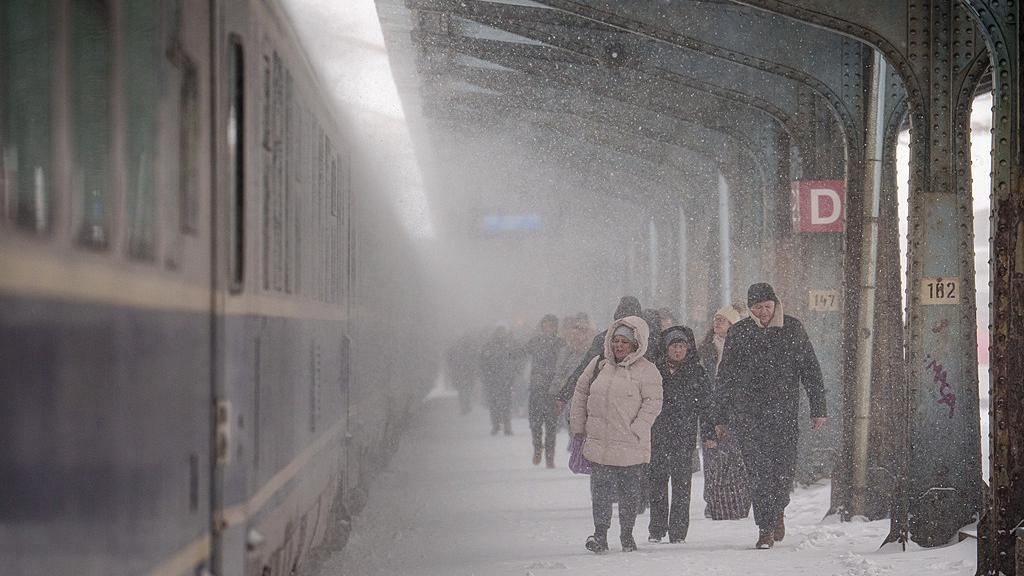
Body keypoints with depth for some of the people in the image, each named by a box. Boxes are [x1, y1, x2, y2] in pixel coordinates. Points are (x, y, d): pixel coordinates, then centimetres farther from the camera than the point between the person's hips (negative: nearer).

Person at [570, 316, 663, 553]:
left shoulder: (646, 371, -5)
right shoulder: (598, 365, 8)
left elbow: (653, 403, -8)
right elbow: (581, 394, 16)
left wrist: (635, 430, -14)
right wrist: (578, 426, 11)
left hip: (630, 447, -3)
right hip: (598, 443, 3)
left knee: (629, 491, 8)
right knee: (600, 490, -2)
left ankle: (627, 534, 20)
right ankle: (600, 534, 1)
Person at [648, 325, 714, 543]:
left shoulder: (696, 372, 4)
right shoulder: (656, 370, 6)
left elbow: (705, 403, 5)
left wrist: (708, 433, -2)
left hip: (685, 436, -1)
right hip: (657, 434, 1)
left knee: (681, 483, -3)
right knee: (657, 481, 3)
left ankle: (678, 531, 1)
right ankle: (656, 530, 12)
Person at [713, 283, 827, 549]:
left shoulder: (792, 329, 5)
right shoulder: (739, 333, 5)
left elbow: (811, 371, 9)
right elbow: (725, 378, 11)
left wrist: (818, 409, 3)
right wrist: (721, 417, 9)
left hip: (784, 411, 0)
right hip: (747, 414, 0)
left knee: (784, 467, -3)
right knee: (759, 470, -7)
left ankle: (777, 511, 25)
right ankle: (766, 529, -1)